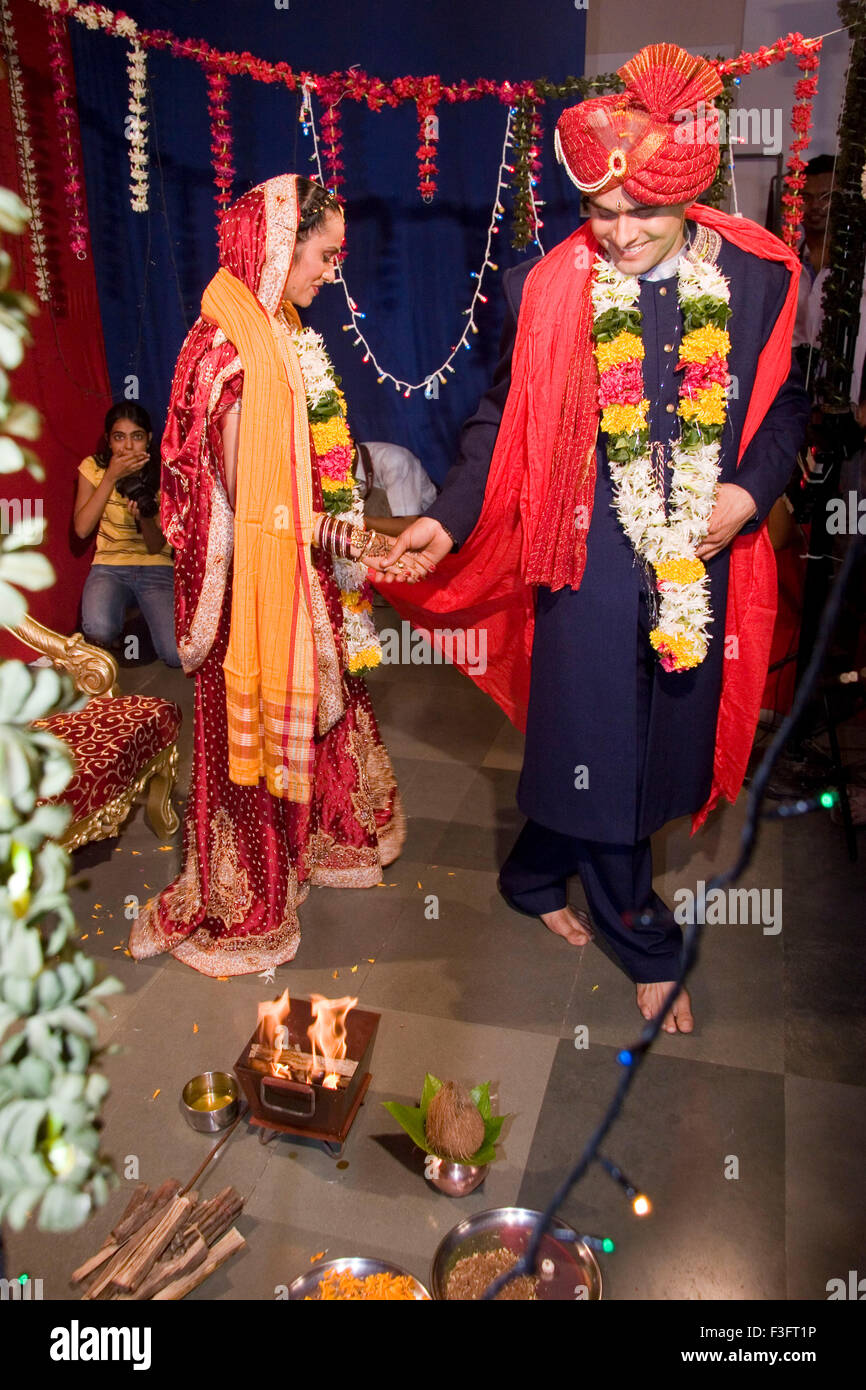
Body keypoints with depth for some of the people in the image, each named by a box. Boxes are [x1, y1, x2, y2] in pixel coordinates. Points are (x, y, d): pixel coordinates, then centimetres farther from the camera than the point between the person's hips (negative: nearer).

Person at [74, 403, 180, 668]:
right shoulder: (93, 468, -1)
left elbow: (156, 547, -7)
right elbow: (82, 529, -14)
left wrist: (145, 517, -29)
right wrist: (111, 478, -19)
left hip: (156, 568, 0)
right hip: (109, 567, 0)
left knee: (177, 655, -22)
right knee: (99, 632, -34)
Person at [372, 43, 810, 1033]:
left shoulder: (757, 277, 0)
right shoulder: (548, 289, -5)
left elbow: (784, 404, 9)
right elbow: (503, 423, -3)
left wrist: (750, 490, -8)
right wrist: (447, 521, -15)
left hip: (704, 560, 3)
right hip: (593, 555, -3)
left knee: (665, 735, 13)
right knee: (597, 745, 3)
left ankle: (537, 876, 38)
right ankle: (647, 945, 29)